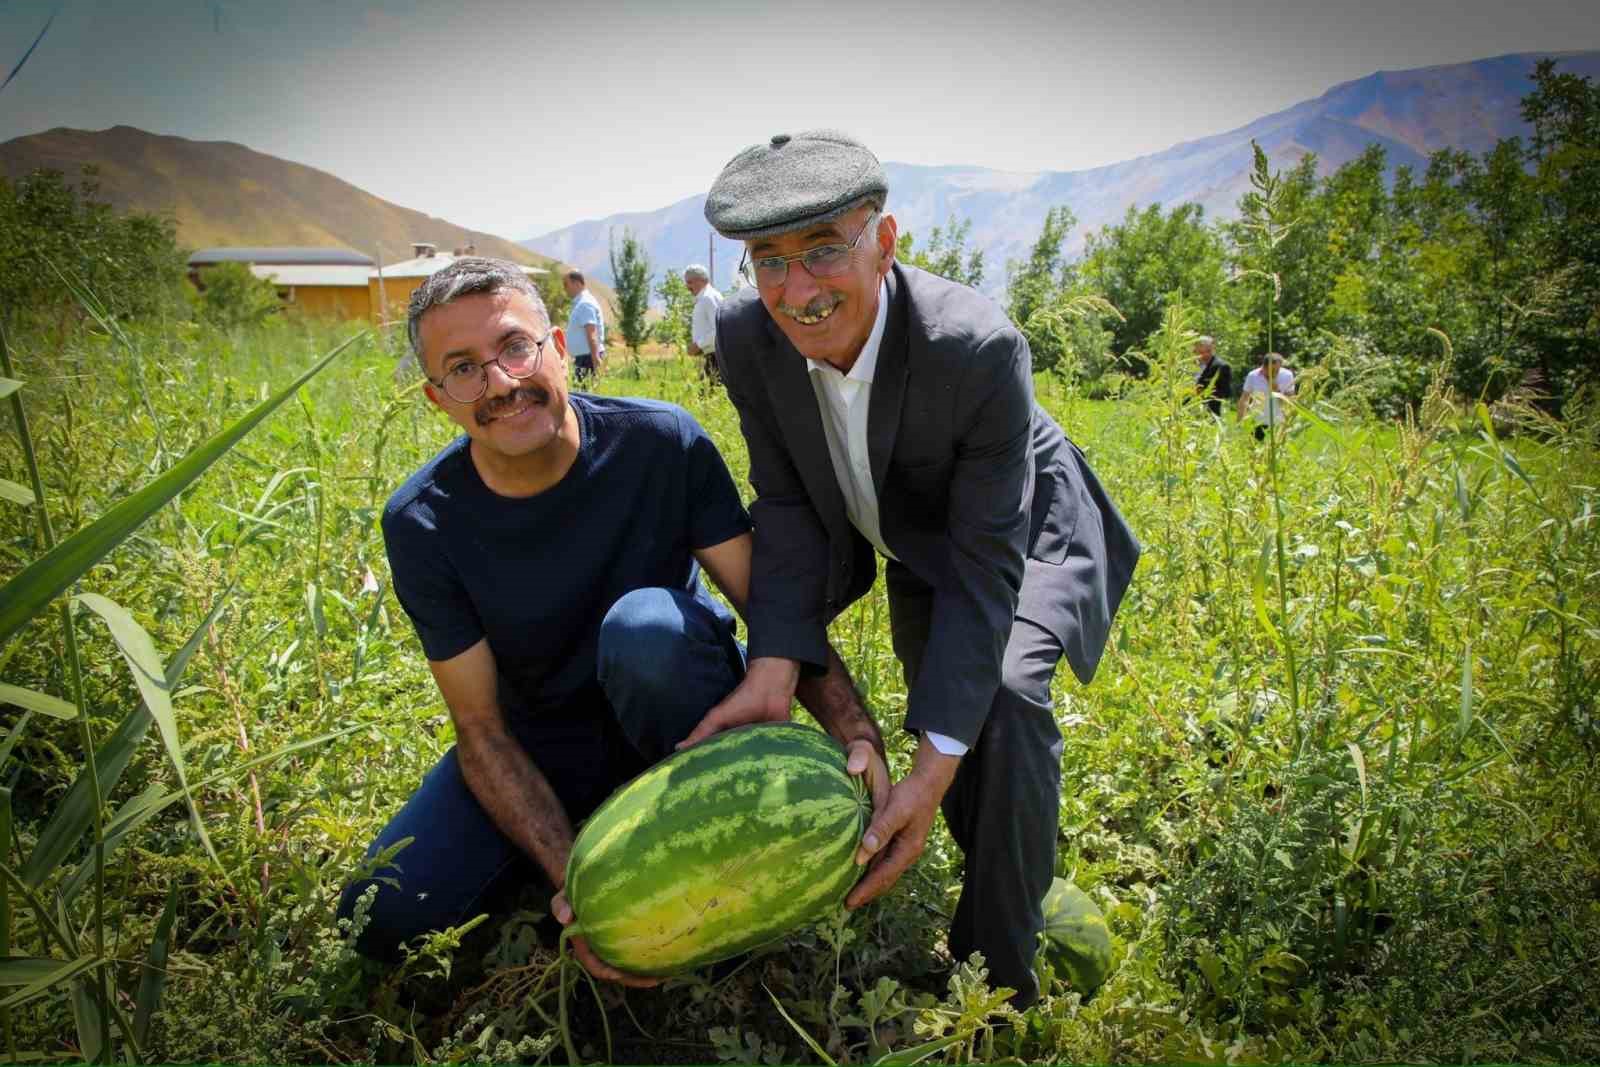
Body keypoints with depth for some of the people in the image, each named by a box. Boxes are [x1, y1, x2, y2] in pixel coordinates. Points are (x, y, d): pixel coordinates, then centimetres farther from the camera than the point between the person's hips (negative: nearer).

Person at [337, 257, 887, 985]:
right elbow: (480, 726, -15)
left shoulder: (661, 443, -20)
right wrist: (569, 878, -28)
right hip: (543, 749, 2)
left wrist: (851, 729, -35)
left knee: (645, 623, -36)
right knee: (381, 913, -16)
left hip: (675, 714, -2)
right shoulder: (421, 524, -17)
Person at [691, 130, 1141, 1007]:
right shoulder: (747, 337, -24)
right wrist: (773, 672, -31)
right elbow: (788, 508, -17)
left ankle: (1002, 971, -10)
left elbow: (986, 565, -34)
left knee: (1001, 695, -30)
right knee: (946, 714, 17)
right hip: (915, 549, 5)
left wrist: (932, 767, -39)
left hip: (1021, 535, -5)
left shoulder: (979, 348, -38)